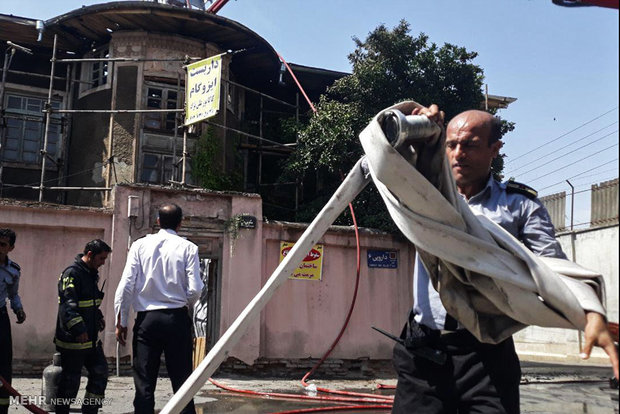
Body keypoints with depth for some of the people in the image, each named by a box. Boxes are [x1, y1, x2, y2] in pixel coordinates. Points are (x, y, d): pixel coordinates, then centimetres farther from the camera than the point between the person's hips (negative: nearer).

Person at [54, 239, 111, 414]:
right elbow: (68, 304, -25)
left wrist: (98, 317, 17)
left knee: (100, 373, 11)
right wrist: (78, 329, -31)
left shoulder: (92, 274, 14)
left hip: (91, 339, 9)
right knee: (70, 381, 1)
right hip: (72, 340, -9)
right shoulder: (72, 273, -16)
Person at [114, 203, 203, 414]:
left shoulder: (140, 245, 4)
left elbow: (126, 285, -1)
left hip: (146, 318, 1)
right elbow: (195, 289, -6)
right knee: (182, 381, 5)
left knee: (144, 383, 6)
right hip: (177, 318, -1)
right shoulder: (188, 248, 0)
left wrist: (121, 321, 6)